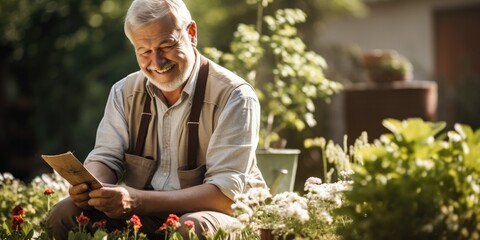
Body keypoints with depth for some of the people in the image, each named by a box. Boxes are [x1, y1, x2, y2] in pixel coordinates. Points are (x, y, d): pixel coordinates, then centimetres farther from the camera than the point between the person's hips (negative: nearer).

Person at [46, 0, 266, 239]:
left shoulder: (234, 97, -14)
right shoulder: (125, 92, 5)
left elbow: (226, 193, -22)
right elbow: (106, 157, 2)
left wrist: (138, 200, -35)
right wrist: (89, 187, -25)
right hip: (145, 216, 5)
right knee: (64, 215, -17)